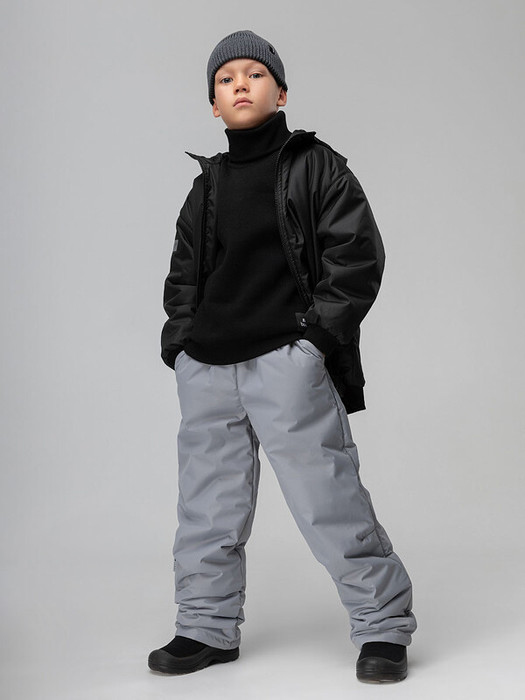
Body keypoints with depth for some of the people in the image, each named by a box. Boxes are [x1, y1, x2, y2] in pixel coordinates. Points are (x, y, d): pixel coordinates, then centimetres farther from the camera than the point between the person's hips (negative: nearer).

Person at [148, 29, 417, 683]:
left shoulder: (317, 165, 4)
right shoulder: (207, 186, 17)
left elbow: (358, 254, -2)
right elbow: (184, 272, 24)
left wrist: (318, 330, -11)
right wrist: (179, 336, 9)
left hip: (287, 360, -5)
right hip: (207, 367, 6)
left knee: (328, 498, -7)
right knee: (208, 502, 10)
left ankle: (384, 625, 6)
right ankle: (207, 628, 24)